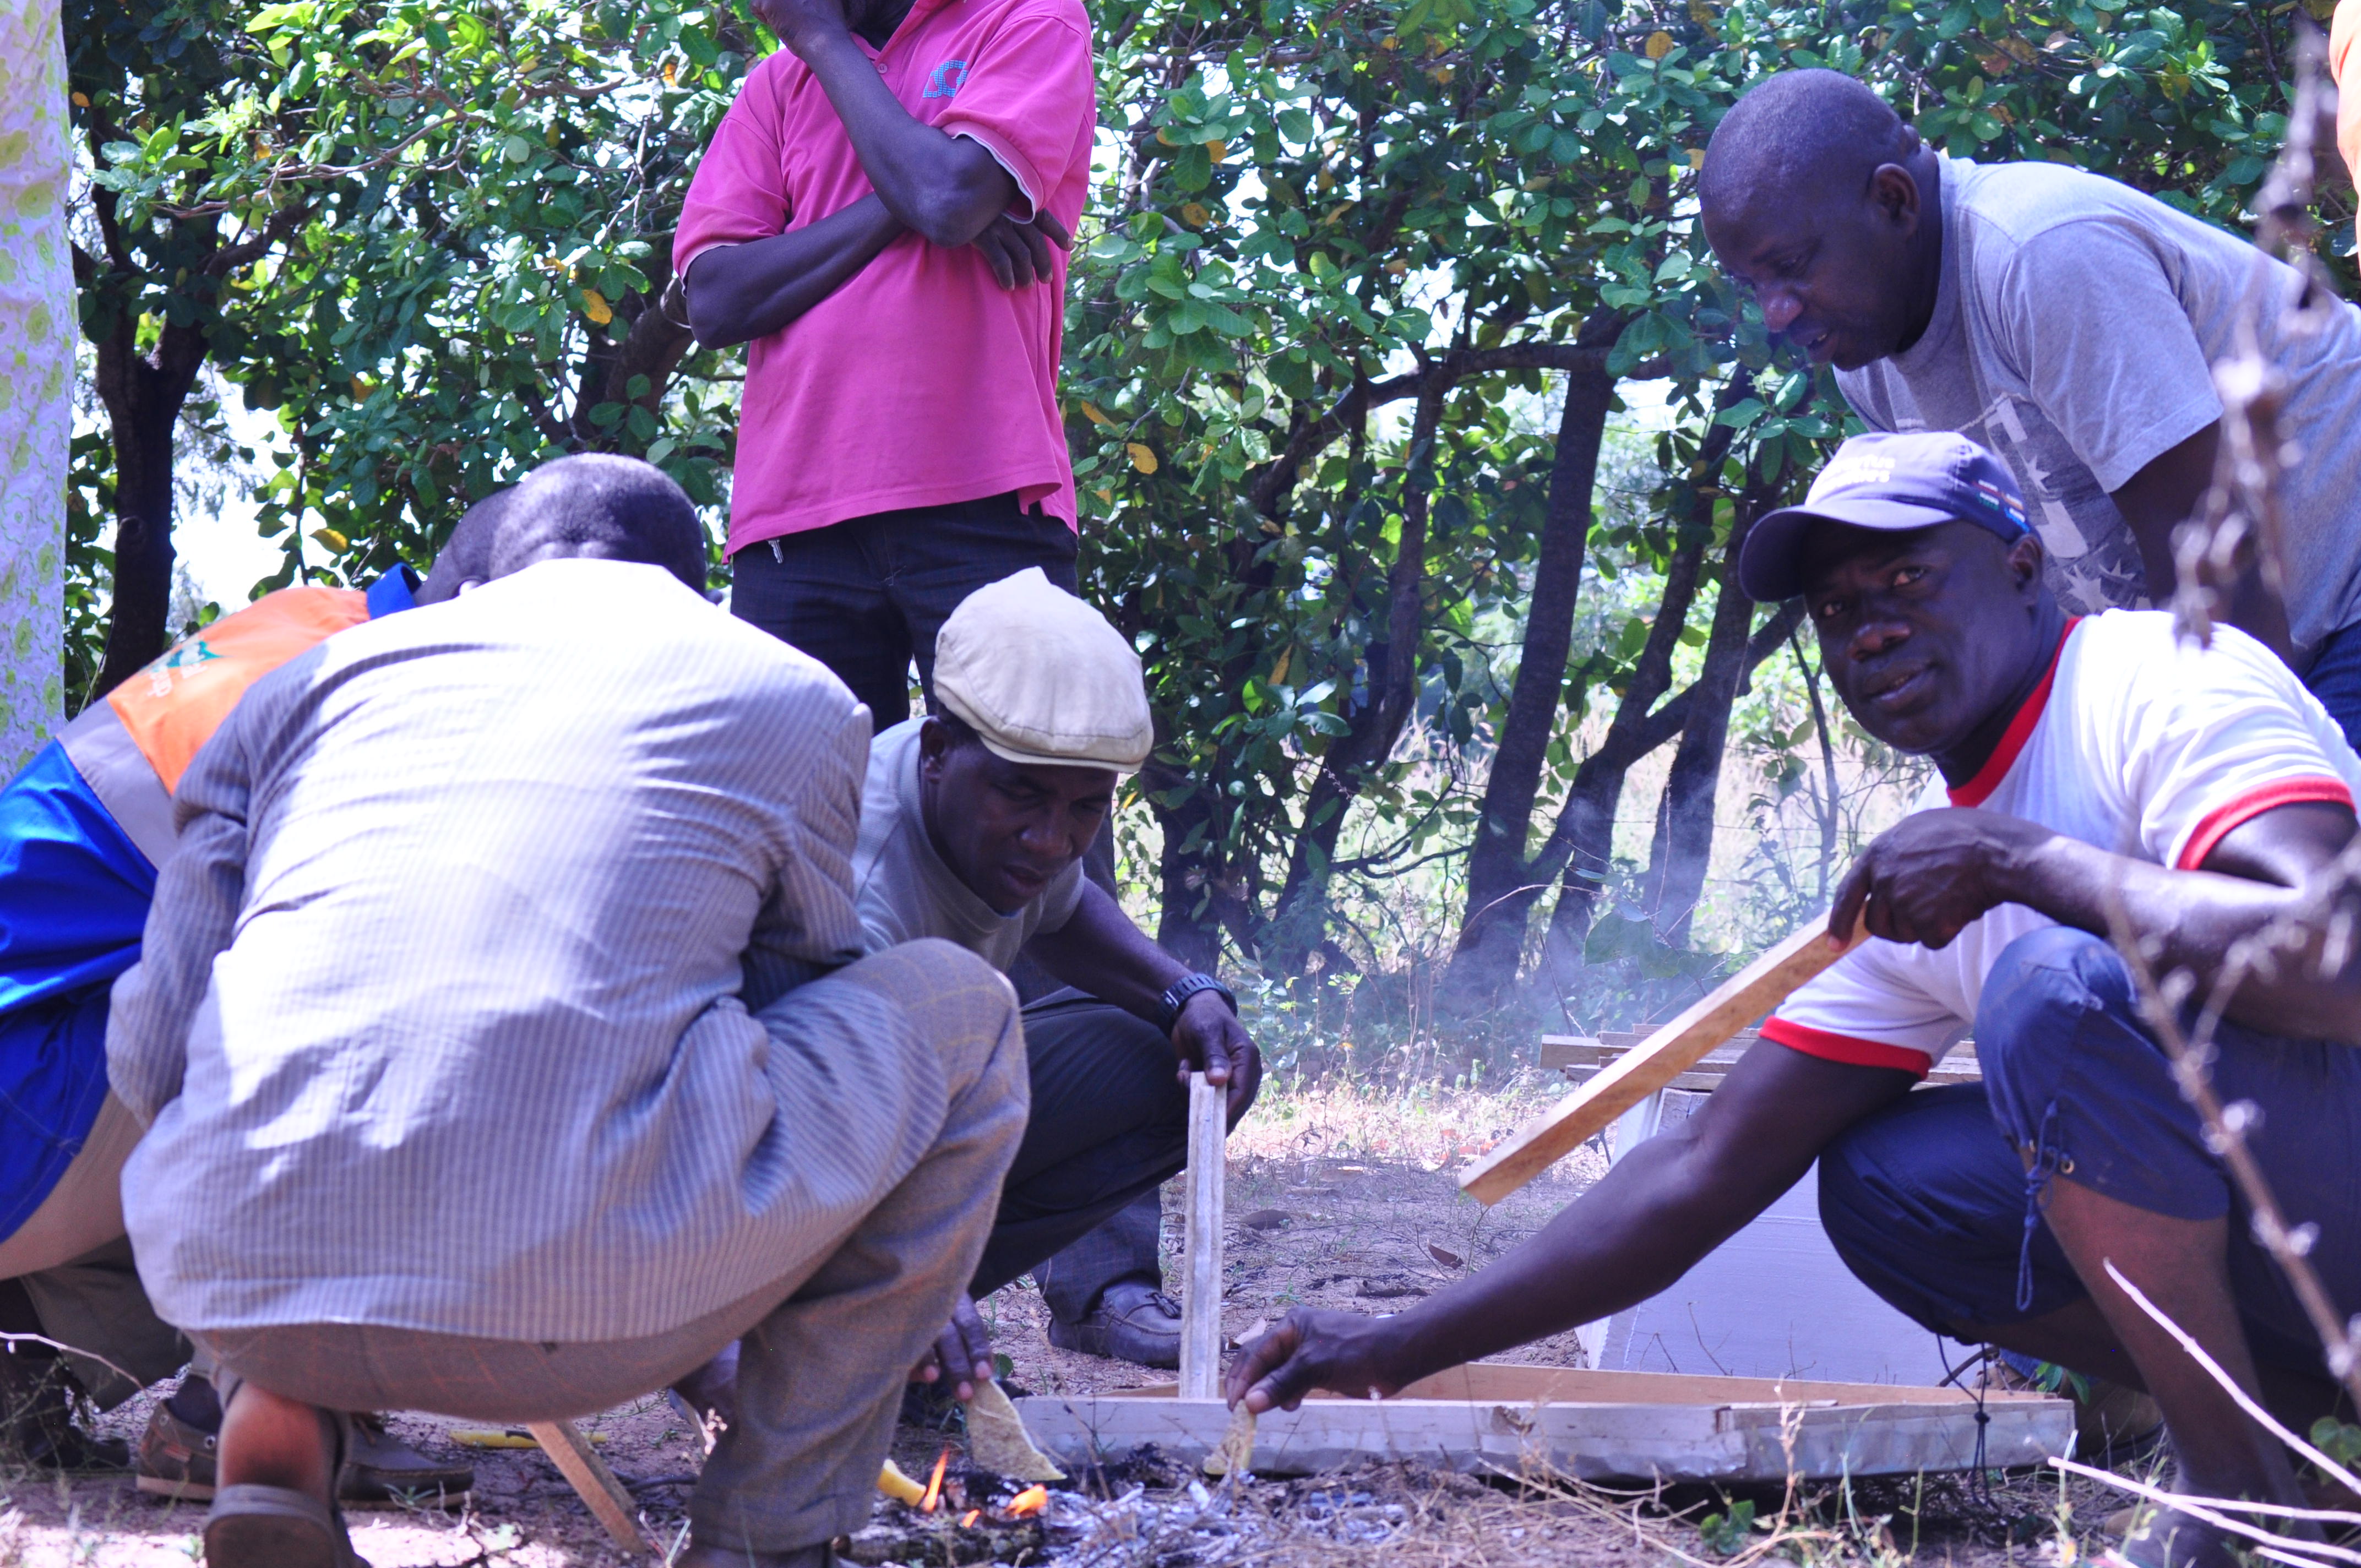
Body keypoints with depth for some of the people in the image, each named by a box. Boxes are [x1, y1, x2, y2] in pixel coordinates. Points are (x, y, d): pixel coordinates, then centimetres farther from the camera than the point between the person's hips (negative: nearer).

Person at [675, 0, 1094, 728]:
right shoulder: (778, 84, 18)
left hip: (980, 508, -3)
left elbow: (952, 196, -12)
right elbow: (714, 300, 5)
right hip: (798, 523, 3)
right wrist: (898, 207, -6)